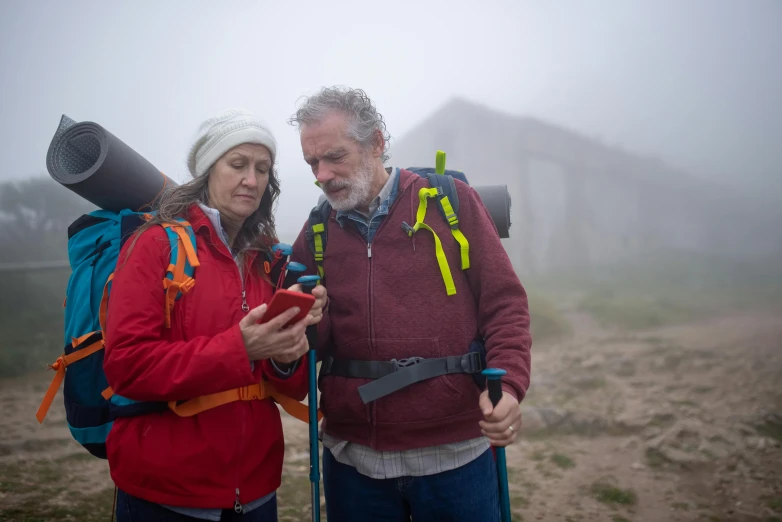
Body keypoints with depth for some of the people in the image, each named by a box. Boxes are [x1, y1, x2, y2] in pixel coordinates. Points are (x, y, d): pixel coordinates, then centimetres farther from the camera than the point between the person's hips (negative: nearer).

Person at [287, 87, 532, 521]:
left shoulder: (452, 202, -2)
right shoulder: (316, 235, 7)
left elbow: (504, 303, -2)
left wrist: (507, 385, -16)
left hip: (454, 454, -2)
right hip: (353, 458, 3)